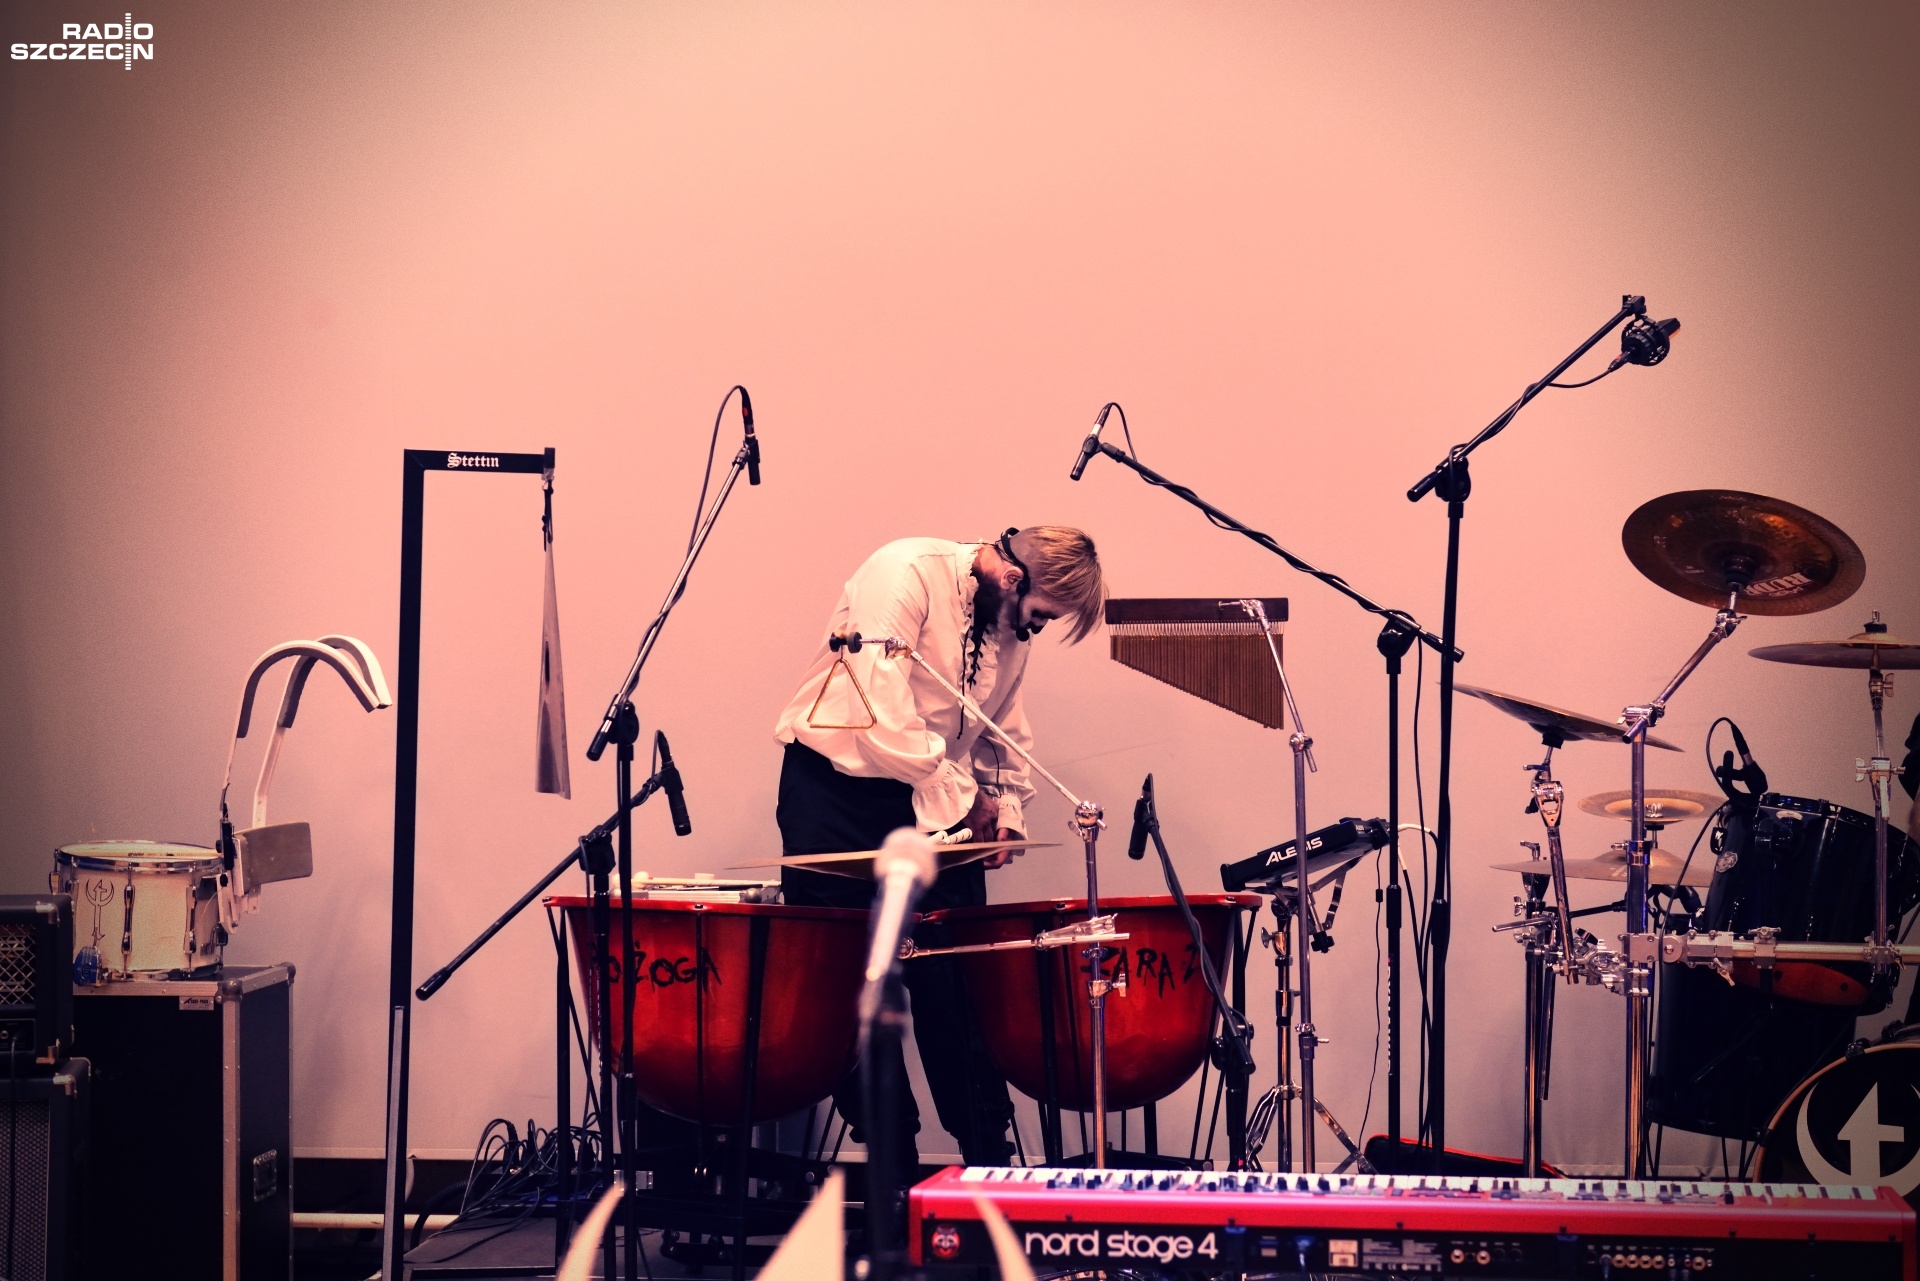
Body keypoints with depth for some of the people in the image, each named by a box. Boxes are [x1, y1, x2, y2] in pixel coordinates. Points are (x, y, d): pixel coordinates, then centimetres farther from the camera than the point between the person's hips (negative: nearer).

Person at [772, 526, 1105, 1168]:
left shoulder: (1009, 627, 6)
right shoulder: (905, 573, -19)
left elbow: (1005, 733, 19)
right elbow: (881, 706, -27)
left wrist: (1005, 811, 1)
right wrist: (961, 798, -19)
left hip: (936, 799, 6)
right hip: (838, 787, -5)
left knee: (956, 979, 0)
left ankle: (989, 1159, 7)